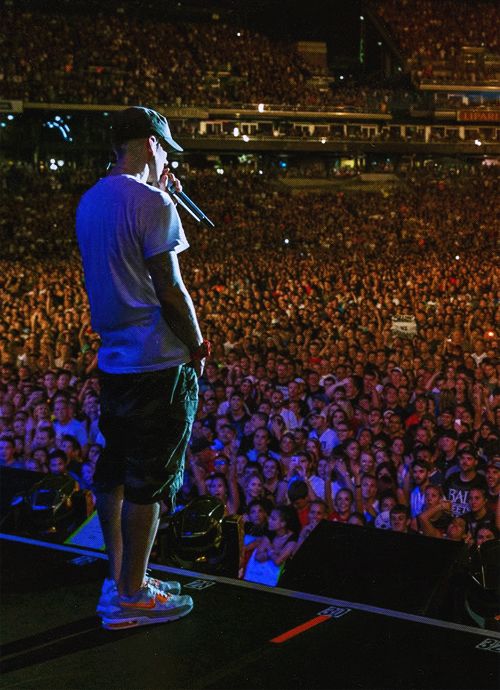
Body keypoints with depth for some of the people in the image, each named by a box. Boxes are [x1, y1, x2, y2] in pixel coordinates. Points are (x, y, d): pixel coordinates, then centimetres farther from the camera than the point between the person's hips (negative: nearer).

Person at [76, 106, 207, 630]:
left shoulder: (90, 202, 13)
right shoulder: (150, 201, -15)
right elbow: (170, 289, -18)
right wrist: (198, 347, -5)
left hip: (113, 362, 9)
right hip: (158, 367, -9)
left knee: (113, 474, 15)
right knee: (148, 483, 0)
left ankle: (118, 581, 26)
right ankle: (131, 598, 9)